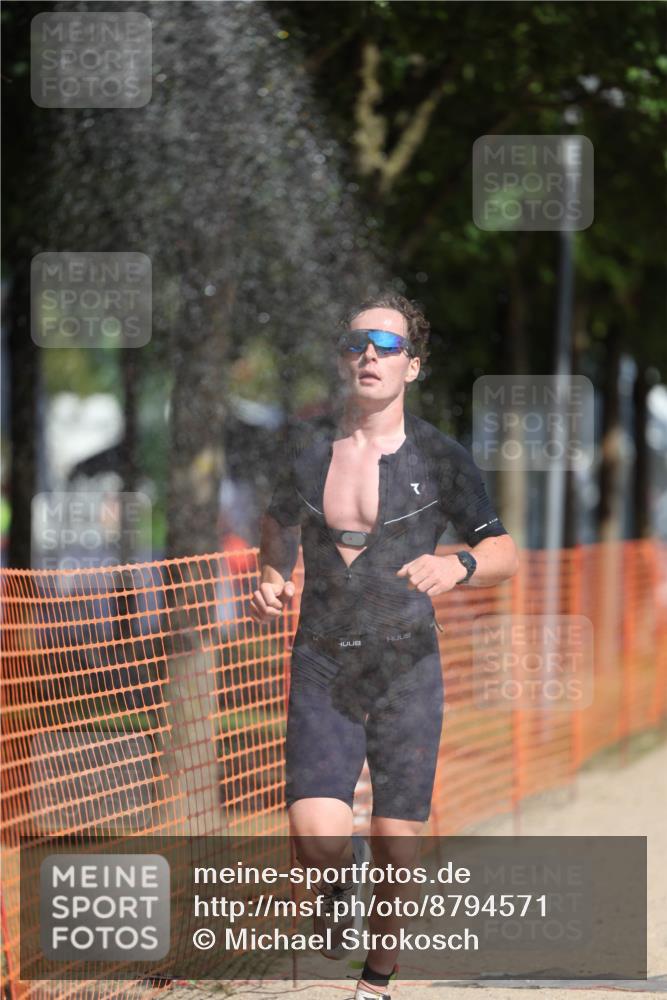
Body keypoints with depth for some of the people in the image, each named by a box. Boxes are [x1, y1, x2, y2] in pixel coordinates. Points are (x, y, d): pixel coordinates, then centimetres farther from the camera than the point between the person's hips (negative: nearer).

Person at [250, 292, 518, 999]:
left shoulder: (438, 458, -4)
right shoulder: (308, 448, 2)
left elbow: (504, 555, -1)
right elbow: (280, 521, 22)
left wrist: (457, 567, -23)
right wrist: (271, 579, 1)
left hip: (408, 671, -1)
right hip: (322, 669, 1)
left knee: (395, 851, 4)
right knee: (318, 839, -18)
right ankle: (335, 885, 18)